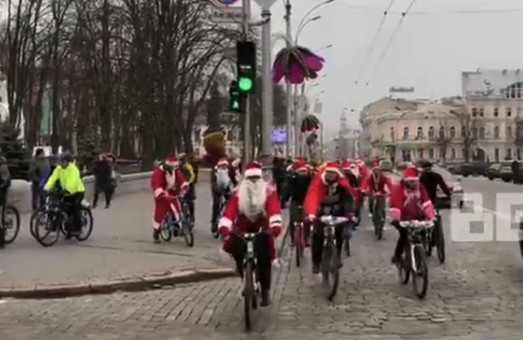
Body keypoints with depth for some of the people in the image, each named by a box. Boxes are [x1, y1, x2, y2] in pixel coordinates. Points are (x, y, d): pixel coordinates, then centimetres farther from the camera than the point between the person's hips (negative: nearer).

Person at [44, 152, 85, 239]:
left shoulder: (73, 169, -20)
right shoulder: (58, 169, -1)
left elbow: (73, 181, -35)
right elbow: (53, 178, -12)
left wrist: (67, 189, -50)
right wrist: (47, 188, -27)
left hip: (77, 191, -6)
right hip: (66, 193, 6)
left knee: (75, 208, -20)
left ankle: (77, 228, -8)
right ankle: (70, 230, 15)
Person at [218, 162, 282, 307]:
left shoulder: (269, 191, -11)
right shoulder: (238, 192, -7)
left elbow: (274, 210, -25)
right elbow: (230, 211, -19)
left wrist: (276, 226, -43)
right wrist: (224, 228, -35)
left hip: (262, 231, -2)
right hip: (242, 231, 2)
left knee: (264, 260, -10)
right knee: (236, 250, -15)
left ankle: (265, 291, 7)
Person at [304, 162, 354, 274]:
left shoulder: (342, 182, -17)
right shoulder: (318, 181, -24)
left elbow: (348, 197, -25)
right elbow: (312, 197, -36)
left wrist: (349, 213, -41)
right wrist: (311, 213, -53)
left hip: (337, 211, 2)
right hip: (322, 211, -2)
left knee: (339, 233, -7)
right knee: (318, 234, -14)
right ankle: (316, 263, -2)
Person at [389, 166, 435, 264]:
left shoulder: (420, 188, 1)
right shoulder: (398, 189, -14)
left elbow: (426, 203, -6)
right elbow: (395, 205, -24)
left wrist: (431, 217, -16)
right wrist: (395, 219, -35)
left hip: (417, 218, 4)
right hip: (403, 219, -4)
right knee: (404, 234, -20)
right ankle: (396, 256, -3)